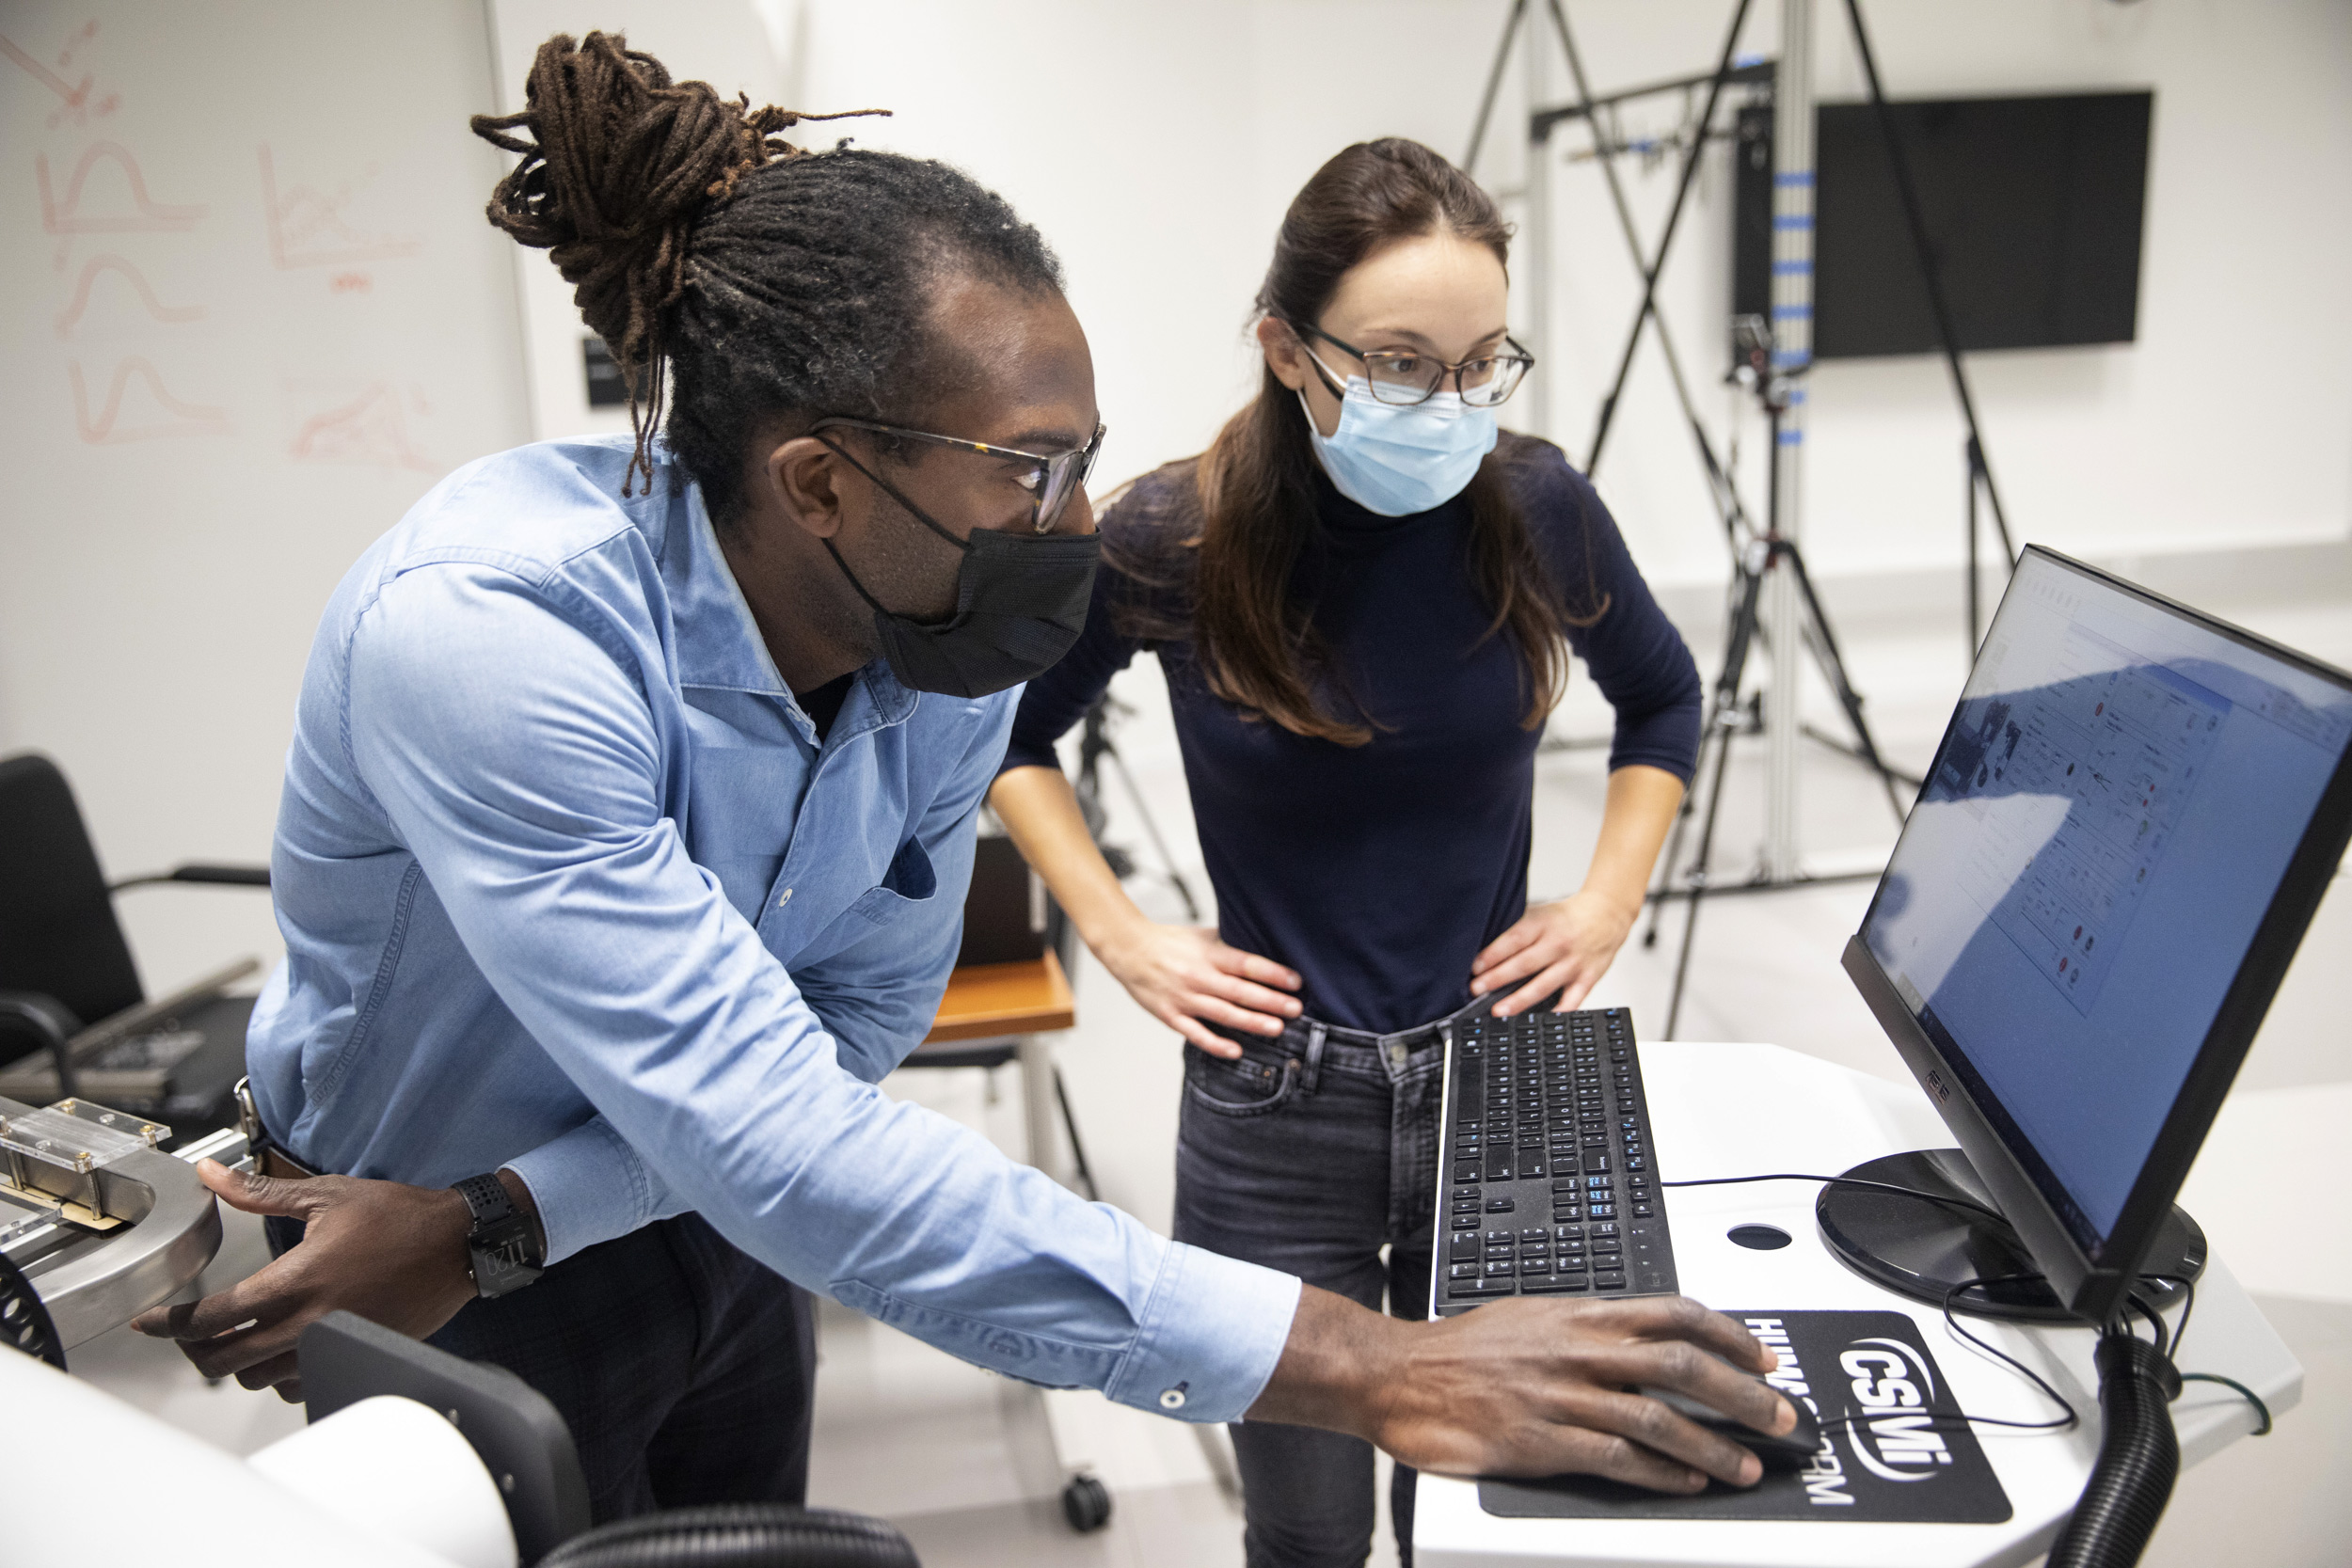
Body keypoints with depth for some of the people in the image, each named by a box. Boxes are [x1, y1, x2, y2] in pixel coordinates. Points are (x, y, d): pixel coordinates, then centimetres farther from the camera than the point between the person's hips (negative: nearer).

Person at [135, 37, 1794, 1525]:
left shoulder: (952, 647, -17)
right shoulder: (480, 637, -36)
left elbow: (855, 1027, -7)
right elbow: (787, 1150, -42)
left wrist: (491, 1216, -21)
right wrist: (1365, 1370, -45)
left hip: (712, 1235, 5)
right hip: (451, 1311, -4)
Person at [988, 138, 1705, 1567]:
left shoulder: (1537, 507, -8)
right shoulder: (1174, 541, -13)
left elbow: (1664, 702, 13)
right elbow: (1009, 735, 5)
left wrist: (1611, 899, 2)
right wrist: (1121, 934, -4)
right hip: (1276, 1106, -1)